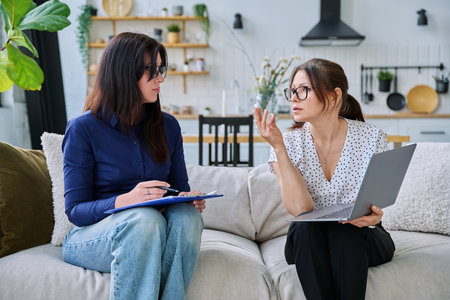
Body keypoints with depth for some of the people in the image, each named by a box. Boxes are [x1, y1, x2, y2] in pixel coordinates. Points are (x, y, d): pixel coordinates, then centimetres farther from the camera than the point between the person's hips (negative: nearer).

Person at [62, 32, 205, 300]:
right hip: (91, 236, -4)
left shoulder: (168, 126, 9)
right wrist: (126, 200, -28)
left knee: (187, 215, -30)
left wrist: (191, 198, -11)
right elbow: (75, 209, -10)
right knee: (144, 218, -36)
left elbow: (181, 188, 15)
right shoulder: (83, 129, -5)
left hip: (152, 235, 4)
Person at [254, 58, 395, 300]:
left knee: (343, 230, -32)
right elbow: (299, 209, -20)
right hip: (308, 244, 1)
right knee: (304, 227, -31)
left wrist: (372, 216, -32)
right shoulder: (289, 142, -7)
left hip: (359, 239, -1)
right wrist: (278, 148, -25)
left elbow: (371, 205, -6)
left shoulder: (371, 138, -8)